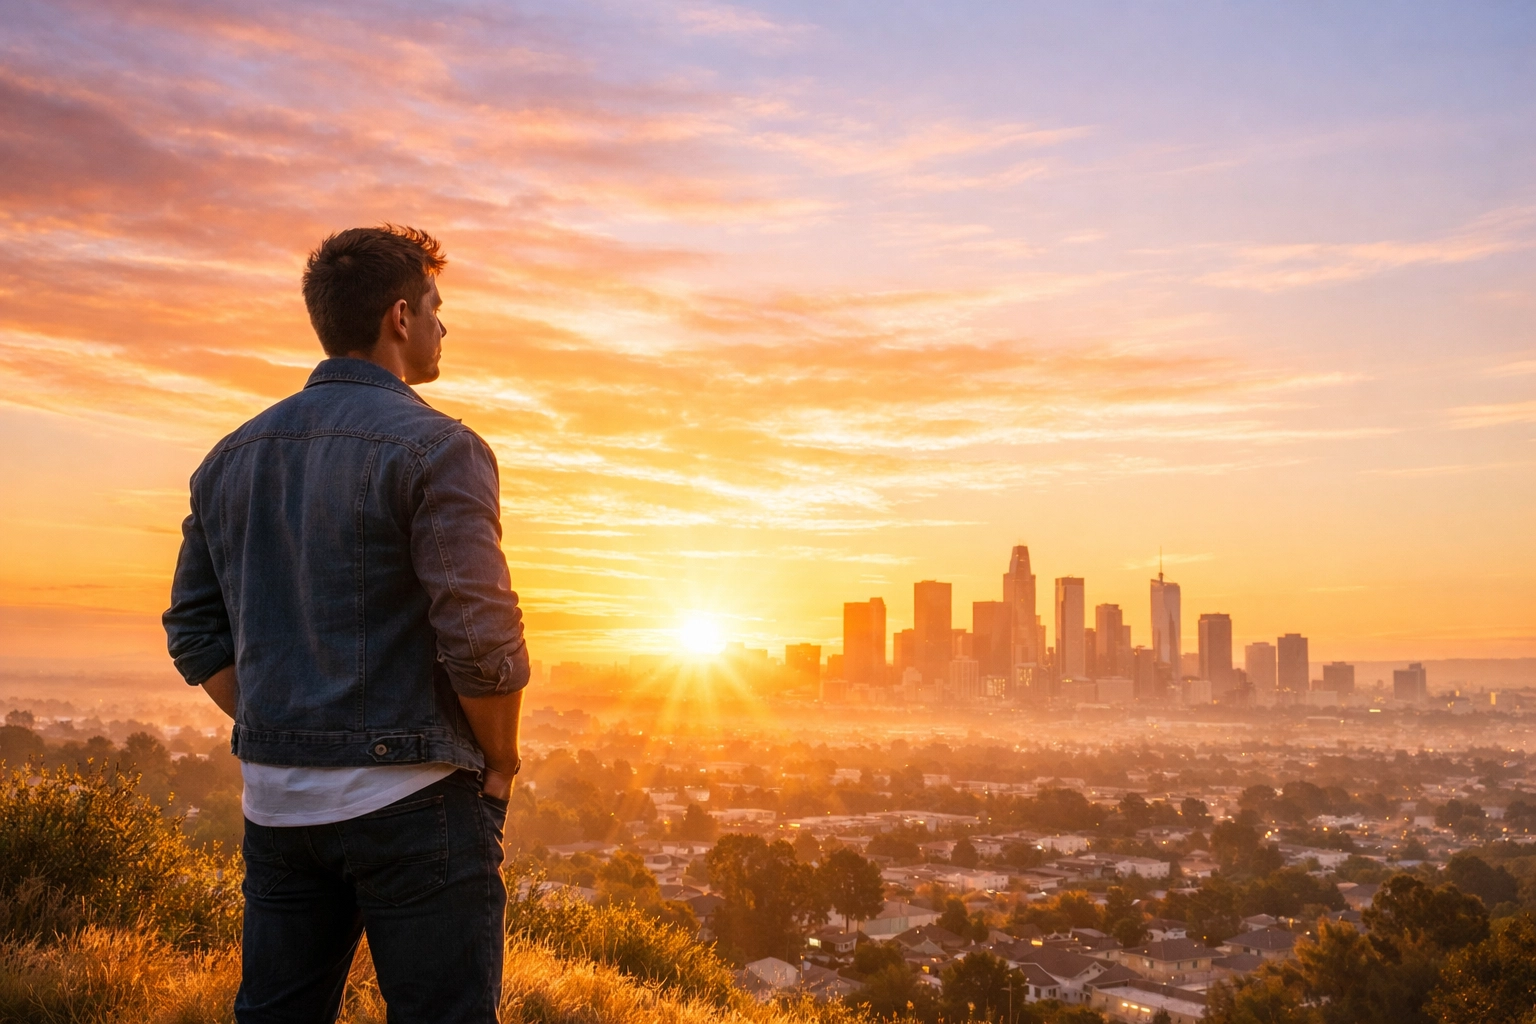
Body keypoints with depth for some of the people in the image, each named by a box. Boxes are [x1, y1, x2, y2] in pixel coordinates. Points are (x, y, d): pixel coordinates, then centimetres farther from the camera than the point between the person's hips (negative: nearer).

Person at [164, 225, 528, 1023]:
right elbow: (480, 637, -18)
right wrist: (499, 763, -3)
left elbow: (194, 634, 12)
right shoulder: (434, 448, -11)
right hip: (409, 800, -6)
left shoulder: (232, 457, 10)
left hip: (275, 800, 7)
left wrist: (278, 741, 14)